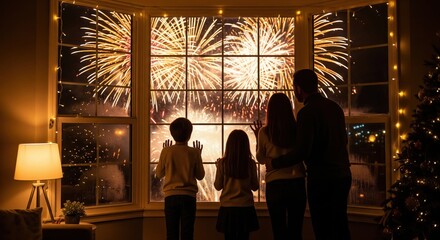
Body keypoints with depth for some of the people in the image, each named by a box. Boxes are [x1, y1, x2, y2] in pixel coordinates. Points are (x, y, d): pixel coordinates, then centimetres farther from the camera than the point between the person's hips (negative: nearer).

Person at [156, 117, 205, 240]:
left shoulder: (166, 151, -4)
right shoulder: (194, 152, -5)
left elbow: (159, 174, 9)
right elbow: (200, 175, 4)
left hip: (171, 196, 1)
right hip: (188, 196, -1)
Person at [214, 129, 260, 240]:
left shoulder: (222, 163, -7)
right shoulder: (250, 163, -6)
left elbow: (218, 186, 2)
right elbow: (255, 186, 4)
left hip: (227, 208, 0)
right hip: (245, 207, 0)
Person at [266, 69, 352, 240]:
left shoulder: (307, 113, -15)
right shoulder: (335, 107, 8)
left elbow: (301, 152, -19)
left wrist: (274, 163, -6)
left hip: (321, 179, -7)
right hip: (343, 175, 7)